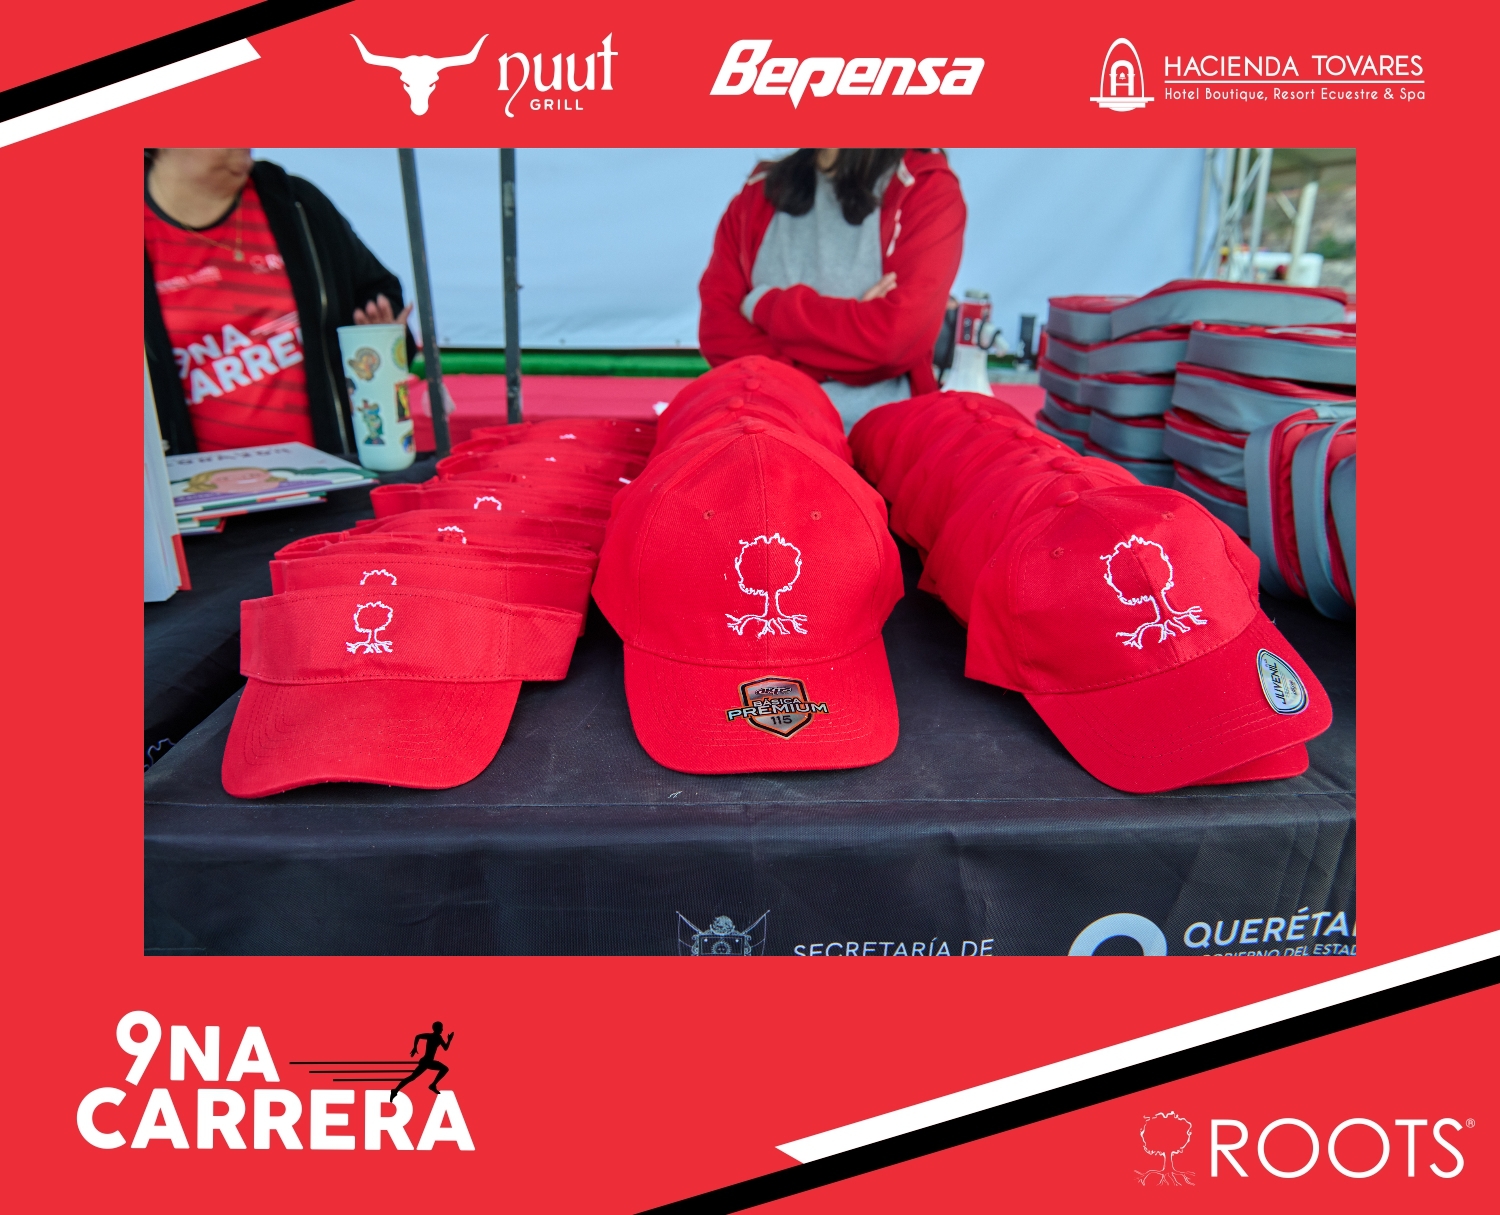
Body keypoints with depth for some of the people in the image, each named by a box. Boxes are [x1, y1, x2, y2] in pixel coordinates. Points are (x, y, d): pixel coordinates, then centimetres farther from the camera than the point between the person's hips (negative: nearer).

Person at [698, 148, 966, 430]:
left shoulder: (928, 188, 2)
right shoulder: (760, 190, 14)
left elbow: (896, 334, -12)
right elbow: (717, 327, 4)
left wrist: (765, 306, -4)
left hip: (876, 421, -3)